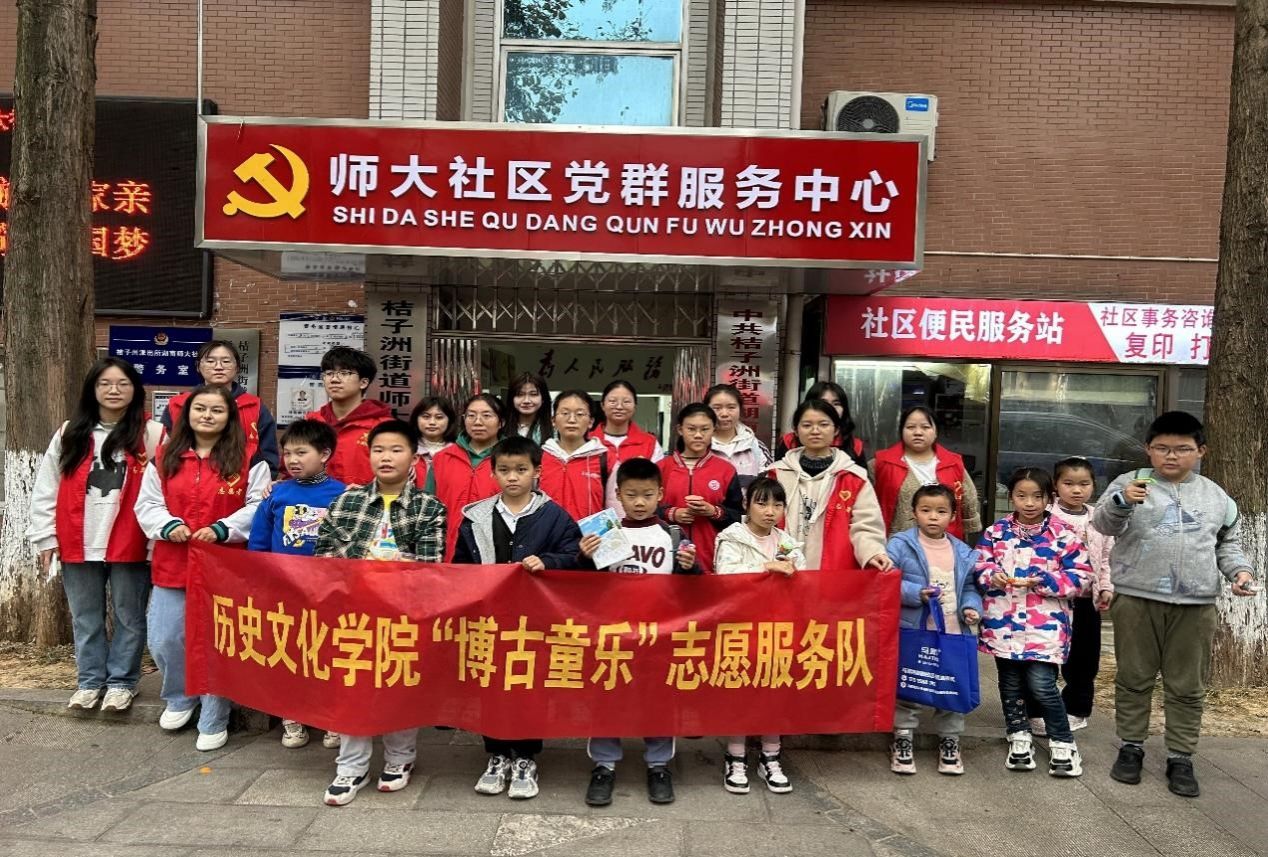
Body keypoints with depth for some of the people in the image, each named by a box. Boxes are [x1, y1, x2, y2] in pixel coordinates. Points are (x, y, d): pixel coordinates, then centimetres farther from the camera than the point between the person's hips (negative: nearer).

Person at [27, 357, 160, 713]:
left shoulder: (151, 434, -4)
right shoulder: (69, 433, 6)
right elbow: (45, 489, 8)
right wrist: (45, 536, 5)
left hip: (130, 545, -3)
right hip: (78, 545, 3)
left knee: (129, 617, 8)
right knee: (85, 619, 14)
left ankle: (121, 681, 22)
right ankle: (90, 681, 28)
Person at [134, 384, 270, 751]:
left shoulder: (248, 460, -3)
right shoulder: (164, 458, 7)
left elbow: (259, 508, -6)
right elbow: (147, 504, 8)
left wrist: (222, 529, -19)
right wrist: (168, 525, -12)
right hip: (173, 565, 4)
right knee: (163, 640, 10)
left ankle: (214, 722, 19)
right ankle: (180, 699, 38)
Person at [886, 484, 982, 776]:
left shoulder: (963, 552, 8)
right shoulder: (901, 545, -7)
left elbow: (969, 587, 15)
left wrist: (971, 607, -4)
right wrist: (917, 594, -22)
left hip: (954, 634, 4)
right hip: (912, 633, -4)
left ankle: (950, 741, 29)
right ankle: (902, 739, 21)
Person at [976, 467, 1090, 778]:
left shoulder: (1062, 534, -4)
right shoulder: (996, 532, 3)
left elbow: (1080, 575, -5)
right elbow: (979, 567, 4)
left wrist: (1043, 581, -17)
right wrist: (992, 577, -17)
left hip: (1045, 624, -3)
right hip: (1003, 622, 3)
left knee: (1041, 685, -6)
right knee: (1010, 684, 13)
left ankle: (1063, 743, 15)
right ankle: (1019, 738, 30)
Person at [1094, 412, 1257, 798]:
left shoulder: (1216, 496, 10)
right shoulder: (1130, 483, -1)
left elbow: (1228, 544, 20)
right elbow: (1104, 524, -12)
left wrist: (1239, 570, 1)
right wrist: (1120, 502, -32)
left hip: (1196, 605, 3)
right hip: (1137, 599, -2)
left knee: (1187, 686, 9)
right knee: (1134, 678, 9)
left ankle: (1181, 758, 21)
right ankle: (1131, 746, 23)